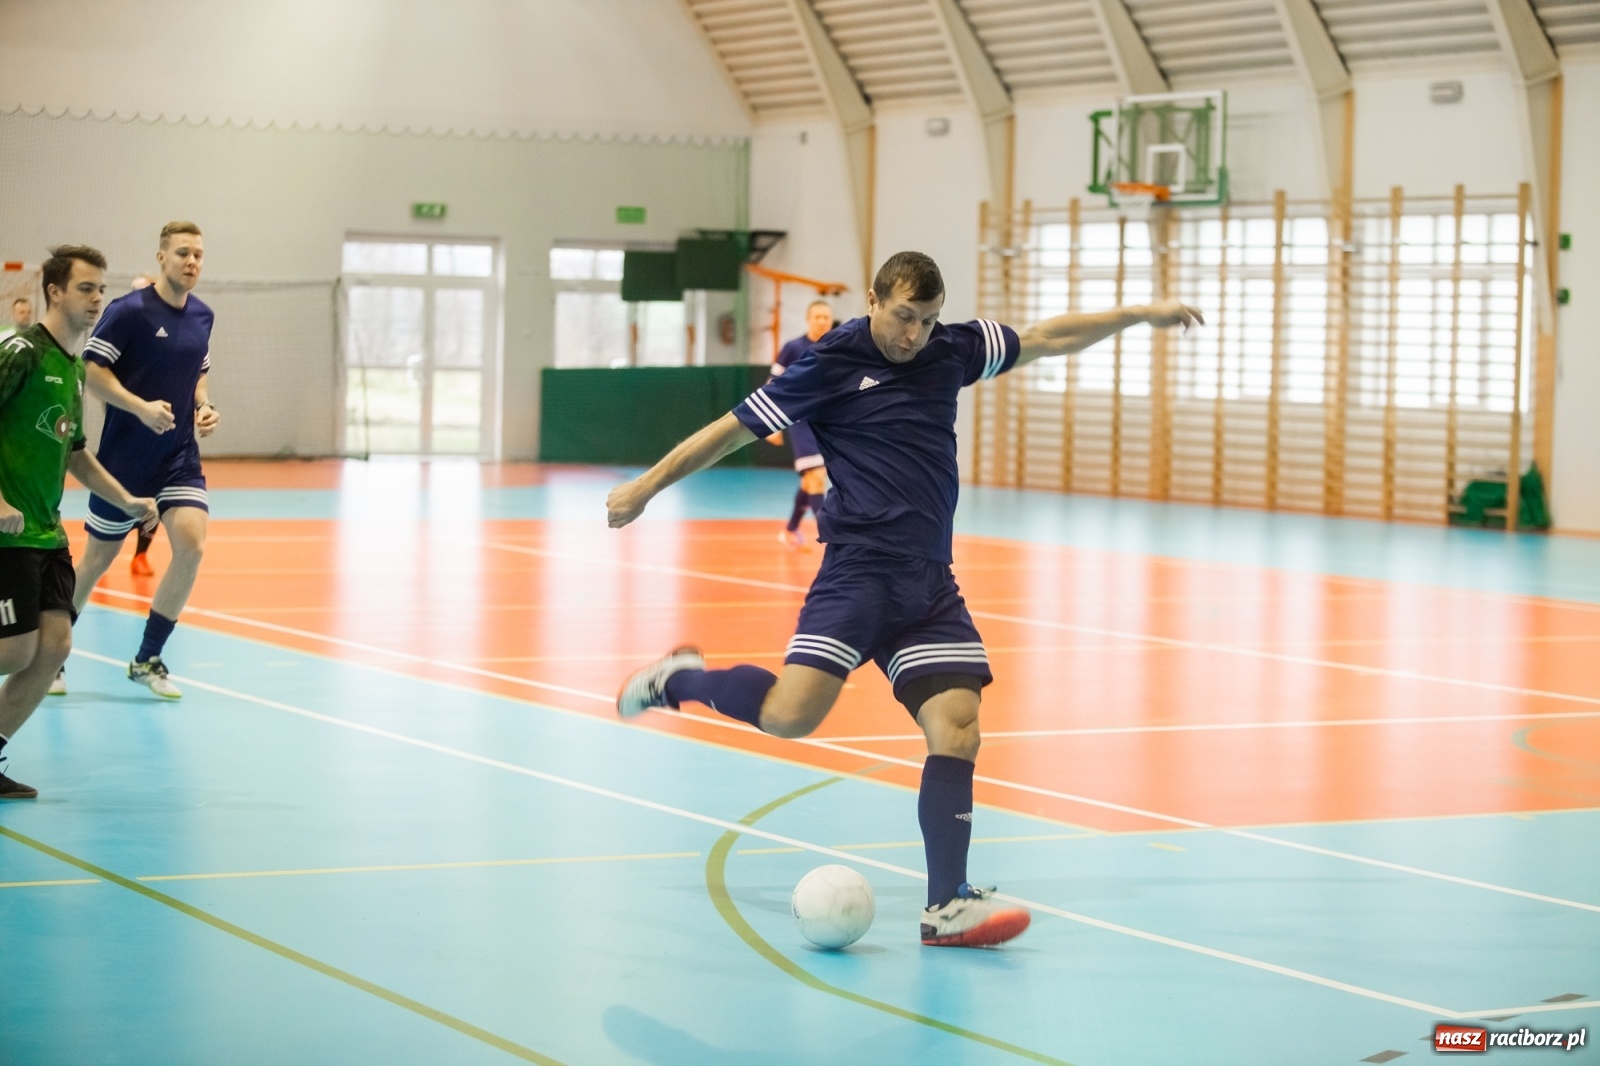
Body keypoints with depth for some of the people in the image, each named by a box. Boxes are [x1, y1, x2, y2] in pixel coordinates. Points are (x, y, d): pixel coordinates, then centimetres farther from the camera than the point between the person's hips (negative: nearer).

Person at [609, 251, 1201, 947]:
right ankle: (681, 680, 10)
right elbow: (734, 429, 1)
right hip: (859, 569, -5)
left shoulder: (951, 348, 12)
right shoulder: (831, 365, -3)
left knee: (956, 728, -6)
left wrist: (1138, 315, 25)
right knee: (790, 714, -19)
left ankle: (948, 906, -3)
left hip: (930, 582, 5)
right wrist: (647, 486, 2)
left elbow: (1047, 338, 25)